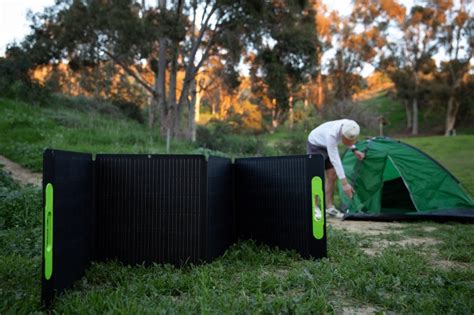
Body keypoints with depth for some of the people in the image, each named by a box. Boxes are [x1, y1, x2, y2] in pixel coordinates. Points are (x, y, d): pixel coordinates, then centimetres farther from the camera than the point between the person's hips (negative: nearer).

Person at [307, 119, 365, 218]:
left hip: (326, 146, 7)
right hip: (315, 144, -7)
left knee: (332, 175, 2)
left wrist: (355, 150, -8)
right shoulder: (331, 134, -41)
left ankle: (329, 207, 9)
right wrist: (344, 183, -40)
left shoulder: (348, 126, -21)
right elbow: (335, 160, -40)